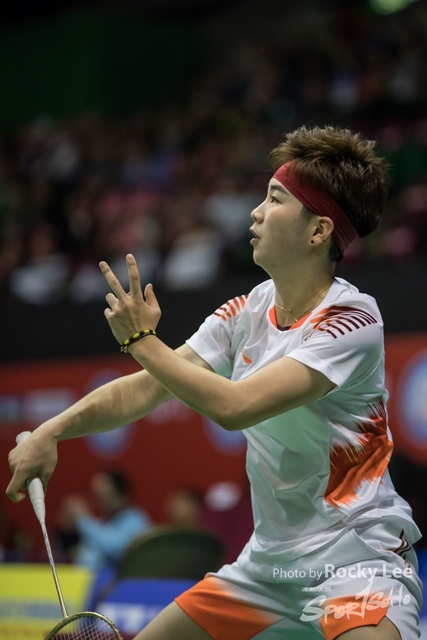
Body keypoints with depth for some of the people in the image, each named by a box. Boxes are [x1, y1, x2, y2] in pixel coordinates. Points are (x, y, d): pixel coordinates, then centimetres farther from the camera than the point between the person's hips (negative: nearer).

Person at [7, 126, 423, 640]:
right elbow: (143, 389, 3)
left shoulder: (351, 320, -19)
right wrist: (53, 430, -12)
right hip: (270, 557, 7)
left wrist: (142, 340, -14)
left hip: (357, 554, -7)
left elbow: (233, 406, -26)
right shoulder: (246, 313, 5)